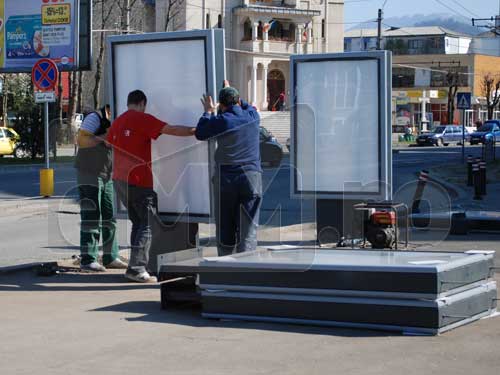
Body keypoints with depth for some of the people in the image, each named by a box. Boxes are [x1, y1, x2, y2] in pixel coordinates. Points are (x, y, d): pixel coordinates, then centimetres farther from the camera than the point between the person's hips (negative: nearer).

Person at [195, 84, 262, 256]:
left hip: (226, 177, -1)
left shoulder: (221, 121, -6)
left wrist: (208, 112, 23)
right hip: (252, 176, 1)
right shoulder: (252, 117, 3)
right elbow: (247, 106, 28)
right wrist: (234, 94, 41)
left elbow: (200, 134, 10)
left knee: (225, 226, 11)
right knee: (248, 227, -1)